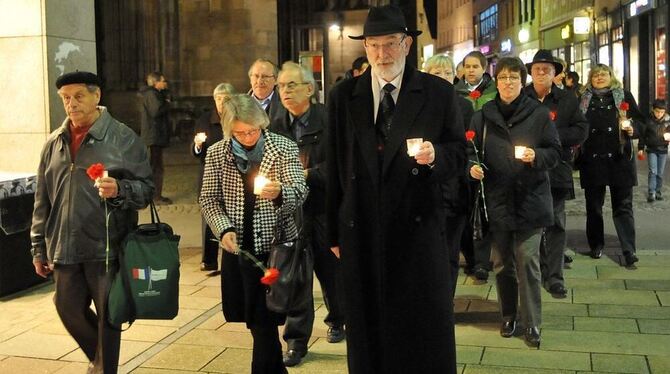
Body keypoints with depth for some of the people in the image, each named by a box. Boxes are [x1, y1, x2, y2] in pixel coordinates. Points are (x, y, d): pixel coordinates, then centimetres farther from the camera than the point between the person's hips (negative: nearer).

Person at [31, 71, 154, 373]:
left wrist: (119, 189, -25)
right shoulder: (54, 142, 10)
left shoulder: (123, 138, -4)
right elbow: (43, 200, 15)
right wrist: (39, 246, 14)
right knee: (69, 309, 14)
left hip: (107, 246, -5)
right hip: (64, 247, 5)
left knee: (108, 316, 3)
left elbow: (146, 188, -5)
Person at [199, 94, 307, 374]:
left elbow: (300, 193, -9)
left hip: (274, 246, -3)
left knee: (263, 322, -2)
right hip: (237, 248, 3)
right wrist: (224, 229, -10)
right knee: (257, 322, 13)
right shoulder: (216, 154, 2)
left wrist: (279, 193, -32)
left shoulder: (284, 148, -4)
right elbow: (208, 199, 6)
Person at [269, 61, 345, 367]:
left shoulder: (330, 120, -6)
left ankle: (337, 320, 40)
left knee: (331, 270, 14)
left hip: (327, 208, -2)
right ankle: (296, 341, 11)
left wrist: (307, 175, -19)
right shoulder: (277, 128, 7)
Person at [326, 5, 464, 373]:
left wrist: (436, 156, -19)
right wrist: (334, 232, 8)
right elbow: (334, 168, 7)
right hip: (361, 230, 2)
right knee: (368, 330, 11)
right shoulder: (342, 96, 6)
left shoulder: (439, 92, 1)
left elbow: (459, 153, 5)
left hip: (418, 228, -1)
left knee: (428, 330, 5)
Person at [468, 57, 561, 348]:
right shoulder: (483, 116, 5)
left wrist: (536, 156, -18)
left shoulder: (538, 113, 0)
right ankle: (509, 315, 27)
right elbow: (471, 149, 10)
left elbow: (555, 152, 1)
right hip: (497, 200, 2)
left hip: (530, 199, -2)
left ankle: (531, 323, 10)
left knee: (527, 261, -3)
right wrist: (472, 166, -10)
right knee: (502, 262, 9)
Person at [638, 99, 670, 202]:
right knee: (653, 171, -10)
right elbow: (642, 135, 0)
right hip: (651, 150, -2)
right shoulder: (648, 120, -8)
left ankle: (658, 191, 19)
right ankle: (651, 193, -8)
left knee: (660, 173, 8)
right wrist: (640, 148, 2)